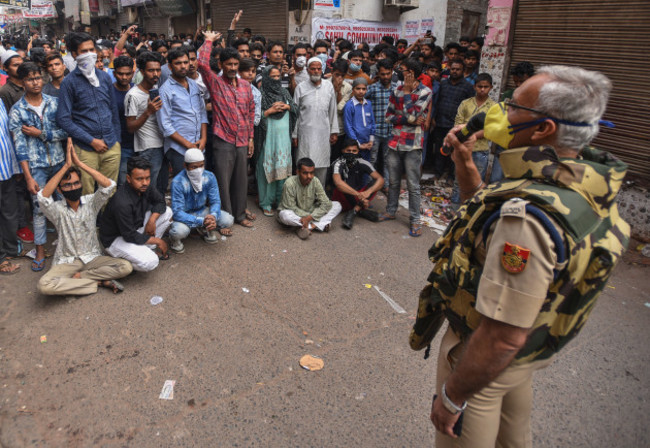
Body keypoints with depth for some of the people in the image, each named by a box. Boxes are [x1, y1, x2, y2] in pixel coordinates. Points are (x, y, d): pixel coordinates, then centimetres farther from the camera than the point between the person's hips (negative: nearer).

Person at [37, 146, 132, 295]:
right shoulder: (57, 209, -6)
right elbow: (43, 197, -29)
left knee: (126, 267, -25)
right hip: (66, 261, -1)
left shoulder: (90, 202, -2)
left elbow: (109, 185, -20)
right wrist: (66, 166, -29)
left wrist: (79, 163, -22)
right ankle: (99, 281, -18)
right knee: (44, 285, -32)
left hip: (92, 258, 1)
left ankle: (78, 277, -11)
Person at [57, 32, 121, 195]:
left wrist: (116, 138, 11)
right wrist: (92, 141, -10)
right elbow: (63, 119, -6)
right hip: (85, 149, -4)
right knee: (87, 195, 3)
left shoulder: (105, 77, 10)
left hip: (111, 146, 4)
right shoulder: (69, 81, -3)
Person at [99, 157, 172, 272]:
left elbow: (160, 201, 6)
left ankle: (148, 250, 5)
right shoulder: (122, 203, -33)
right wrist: (157, 241, -16)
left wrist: (152, 220, -14)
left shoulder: (146, 187, -12)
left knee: (167, 212, -2)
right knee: (150, 263, -29)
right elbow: (130, 236, -27)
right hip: (115, 239, -8)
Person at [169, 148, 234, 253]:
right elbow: (177, 212, -29)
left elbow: (215, 201, -9)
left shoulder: (209, 177, -12)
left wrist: (213, 216, -33)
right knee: (180, 231, -38)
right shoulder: (178, 182, -26)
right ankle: (174, 239, 3)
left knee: (228, 220, -19)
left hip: (202, 211, 4)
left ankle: (206, 229, 14)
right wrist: (201, 221, -41)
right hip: (184, 215, -4)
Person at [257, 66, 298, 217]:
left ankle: (280, 199, 17)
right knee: (268, 168, -2)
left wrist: (287, 106, -3)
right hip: (268, 136, -4)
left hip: (284, 136, 4)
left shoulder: (284, 92, 14)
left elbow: (296, 109, 15)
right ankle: (266, 202, 6)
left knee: (282, 167, 6)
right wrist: (270, 110, -13)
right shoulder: (261, 94, -2)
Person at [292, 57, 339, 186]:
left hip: (323, 132, 2)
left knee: (322, 165, 5)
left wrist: (334, 131, 9)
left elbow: (333, 111, 12)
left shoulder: (329, 86, 9)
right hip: (306, 132, -2)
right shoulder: (301, 88, 2)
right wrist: (294, 134, 2)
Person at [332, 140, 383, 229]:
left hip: (357, 198, 4)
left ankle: (353, 212, -26)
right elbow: (337, 182, -38)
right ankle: (362, 211, -22)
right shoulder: (339, 164, -18)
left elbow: (380, 179, -15)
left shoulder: (362, 163, -7)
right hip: (343, 201, -4)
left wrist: (368, 192, -34)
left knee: (374, 182, -17)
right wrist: (358, 194, -46)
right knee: (342, 187, -33)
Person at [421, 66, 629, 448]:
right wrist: (465, 164, 0)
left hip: (489, 359, -8)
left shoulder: (529, 215, -38)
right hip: (530, 354, 8)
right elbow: (494, 224, 9)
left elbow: (504, 337, -35)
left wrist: (452, 396, -21)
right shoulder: (584, 186, -6)